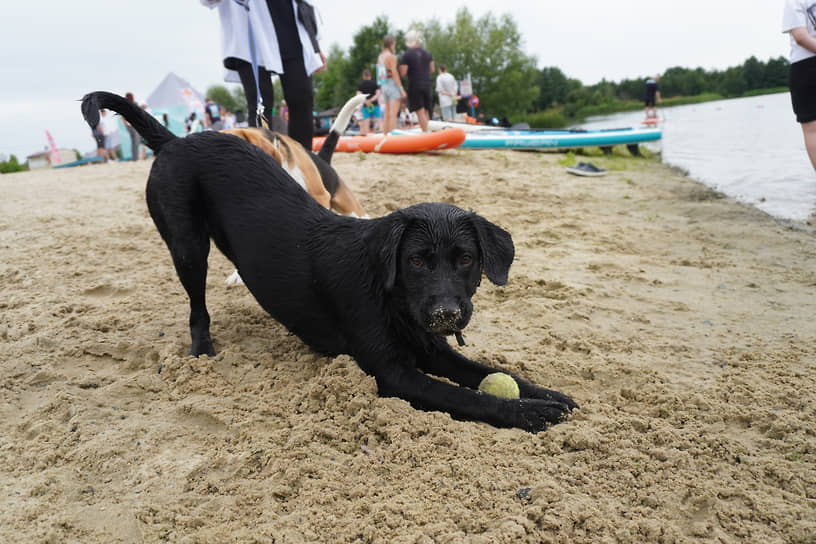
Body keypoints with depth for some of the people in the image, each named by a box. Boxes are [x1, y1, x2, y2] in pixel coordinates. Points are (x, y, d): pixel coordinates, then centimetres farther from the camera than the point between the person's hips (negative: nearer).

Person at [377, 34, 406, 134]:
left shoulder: (380, 57, 12)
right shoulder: (391, 56, -11)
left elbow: (380, 74, 14)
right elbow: (394, 73, -16)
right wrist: (401, 89, -15)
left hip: (384, 86, 8)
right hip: (393, 85, -8)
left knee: (386, 114, 10)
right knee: (393, 114, -11)